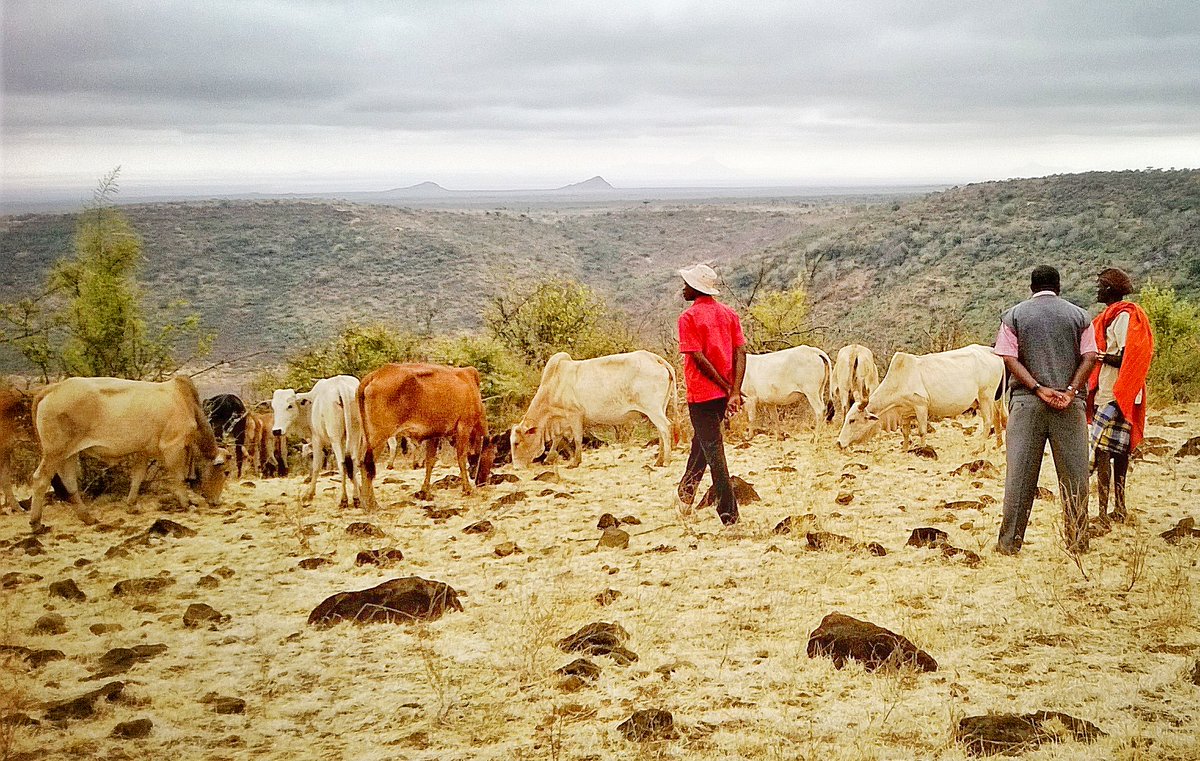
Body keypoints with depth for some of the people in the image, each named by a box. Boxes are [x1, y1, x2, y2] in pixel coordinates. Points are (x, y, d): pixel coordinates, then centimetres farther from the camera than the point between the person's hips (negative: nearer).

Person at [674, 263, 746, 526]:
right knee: (702, 439, 25)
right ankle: (686, 493, 34)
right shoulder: (729, 314, 7)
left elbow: (698, 358, -17)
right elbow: (740, 353, -2)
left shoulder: (689, 317, -10)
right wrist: (734, 392, -9)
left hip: (701, 393, -6)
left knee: (713, 450, -1)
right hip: (725, 393, 6)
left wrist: (727, 387, -11)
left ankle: (728, 513, -1)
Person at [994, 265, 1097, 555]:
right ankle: (1077, 540, 9)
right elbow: (1089, 357, -2)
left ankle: (1009, 542, 2)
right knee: (1074, 473, 6)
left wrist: (1038, 388, -9)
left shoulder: (1014, 316, 7)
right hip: (1070, 404, 0)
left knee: (1020, 472, 1)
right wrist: (1070, 391, -9)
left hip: (1026, 401, 0)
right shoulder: (1079, 316, 9)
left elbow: (1010, 359, -4)